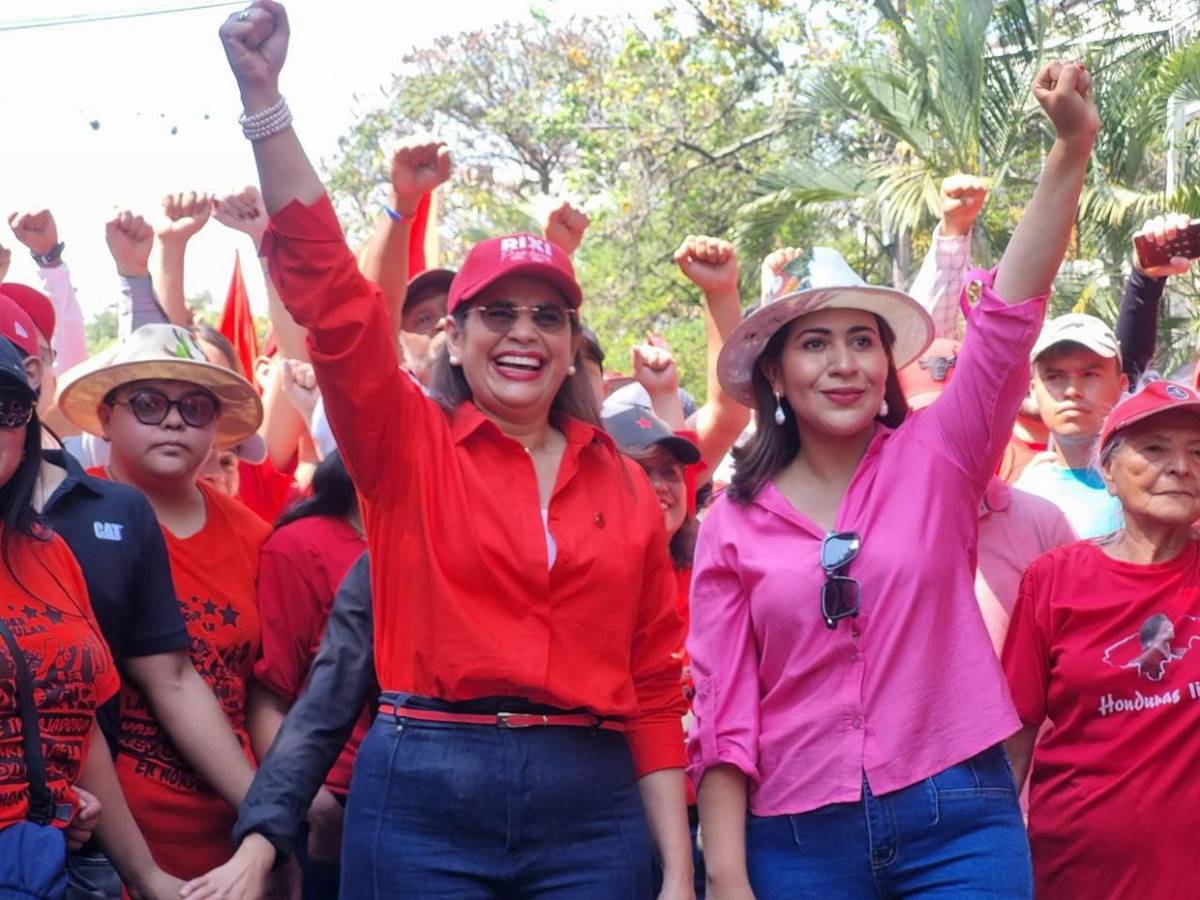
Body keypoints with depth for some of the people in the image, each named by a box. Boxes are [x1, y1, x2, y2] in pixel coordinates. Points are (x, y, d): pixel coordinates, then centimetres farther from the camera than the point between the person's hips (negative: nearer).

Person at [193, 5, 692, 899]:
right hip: (423, 801, -2)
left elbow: (656, 684, 8)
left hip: (592, 808, 2)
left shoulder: (625, 486, 9)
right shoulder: (408, 449, 4)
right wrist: (264, 96, -16)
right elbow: (328, 285, -8)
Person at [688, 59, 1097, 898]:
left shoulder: (936, 459, 2)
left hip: (957, 818, 0)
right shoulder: (734, 524, 2)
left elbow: (1011, 314, -11)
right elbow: (722, 715, 0)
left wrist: (1072, 147, -20)